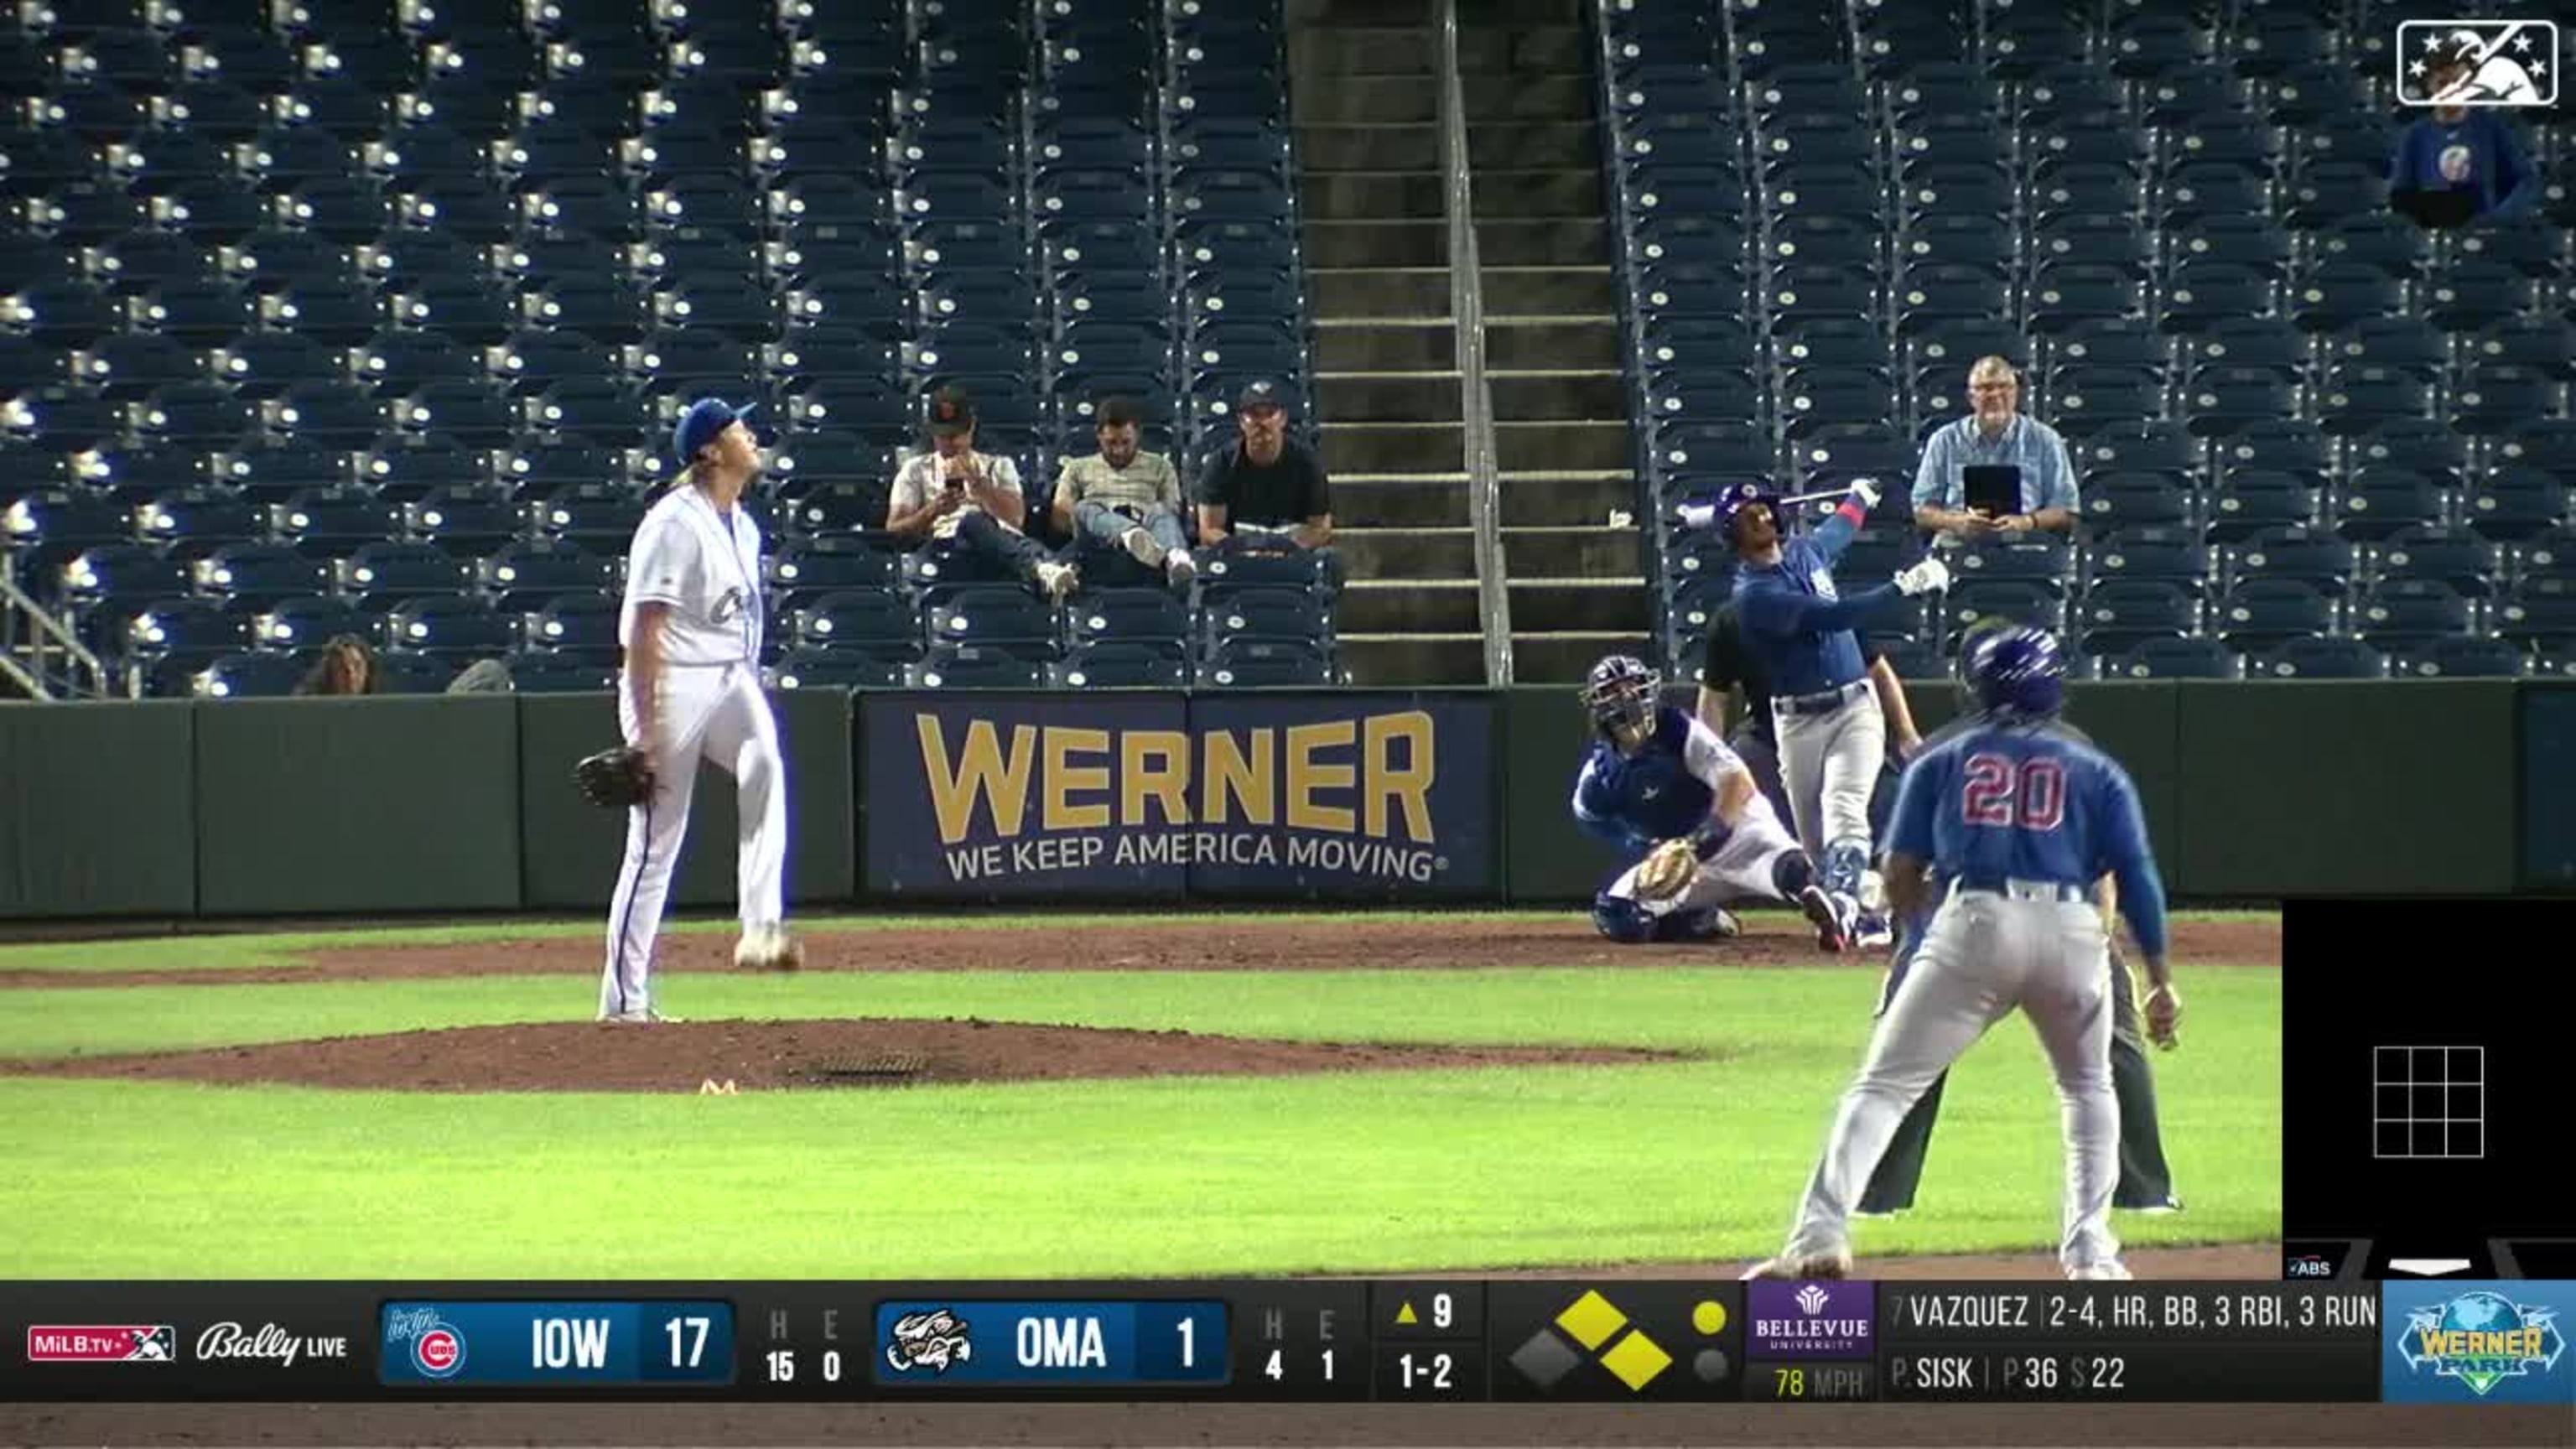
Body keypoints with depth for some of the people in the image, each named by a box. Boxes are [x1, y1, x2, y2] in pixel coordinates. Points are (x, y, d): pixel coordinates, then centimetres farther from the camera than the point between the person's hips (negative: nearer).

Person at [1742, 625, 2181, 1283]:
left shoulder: (1942, 763, 18)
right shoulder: (2095, 772, 18)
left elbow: (1900, 880, 12)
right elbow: (2138, 877, 7)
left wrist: (1925, 923, 31)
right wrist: (2161, 980, 7)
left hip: (1972, 925, -1)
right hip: (2070, 928, 1)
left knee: (1882, 1085, -1)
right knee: (2088, 1089, 24)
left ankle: (1820, 1237, -18)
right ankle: (2089, 1249, 13)